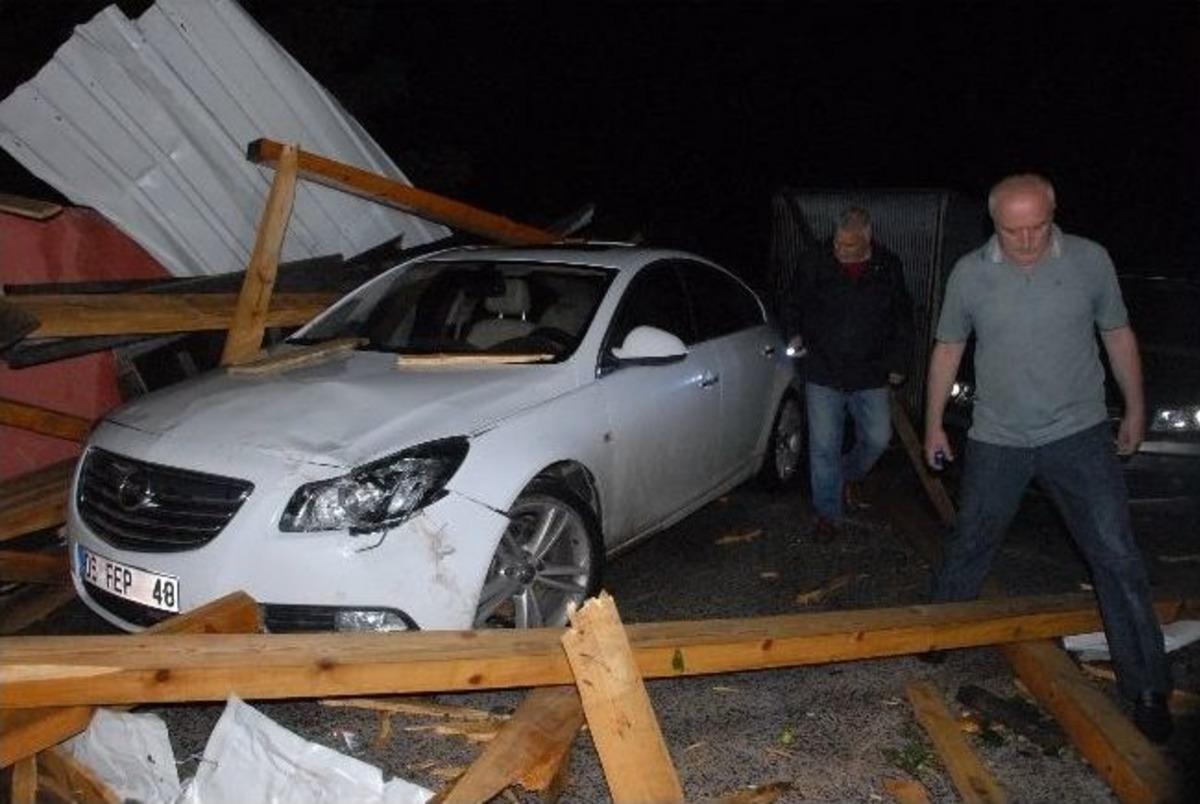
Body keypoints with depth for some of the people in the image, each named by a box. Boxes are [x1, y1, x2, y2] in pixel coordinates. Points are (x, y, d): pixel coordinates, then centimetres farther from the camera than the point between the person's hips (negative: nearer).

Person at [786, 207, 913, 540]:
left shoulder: (889, 267, 0)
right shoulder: (817, 262, -4)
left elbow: (903, 319, 9)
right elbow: (799, 304, 13)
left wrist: (897, 362, 8)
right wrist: (796, 334, 2)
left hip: (869, 375, 1)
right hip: (823, 374, -1)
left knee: (877, 439, 6)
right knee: (824, 447, 0)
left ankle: (850, 474, 38)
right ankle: (828, 514, 14)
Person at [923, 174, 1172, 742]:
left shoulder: (1090, 260, -4)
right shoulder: (969, 274, -4)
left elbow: (1118, 335, 8)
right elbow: (948, 348, 6)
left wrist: (1135, 410, 12)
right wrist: (933, 423, 8)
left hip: (1078, 434, 0)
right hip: (996, 440, 1)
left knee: (1116, 556, -4)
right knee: (968, 547, 12)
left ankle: (1147, 688, 8)